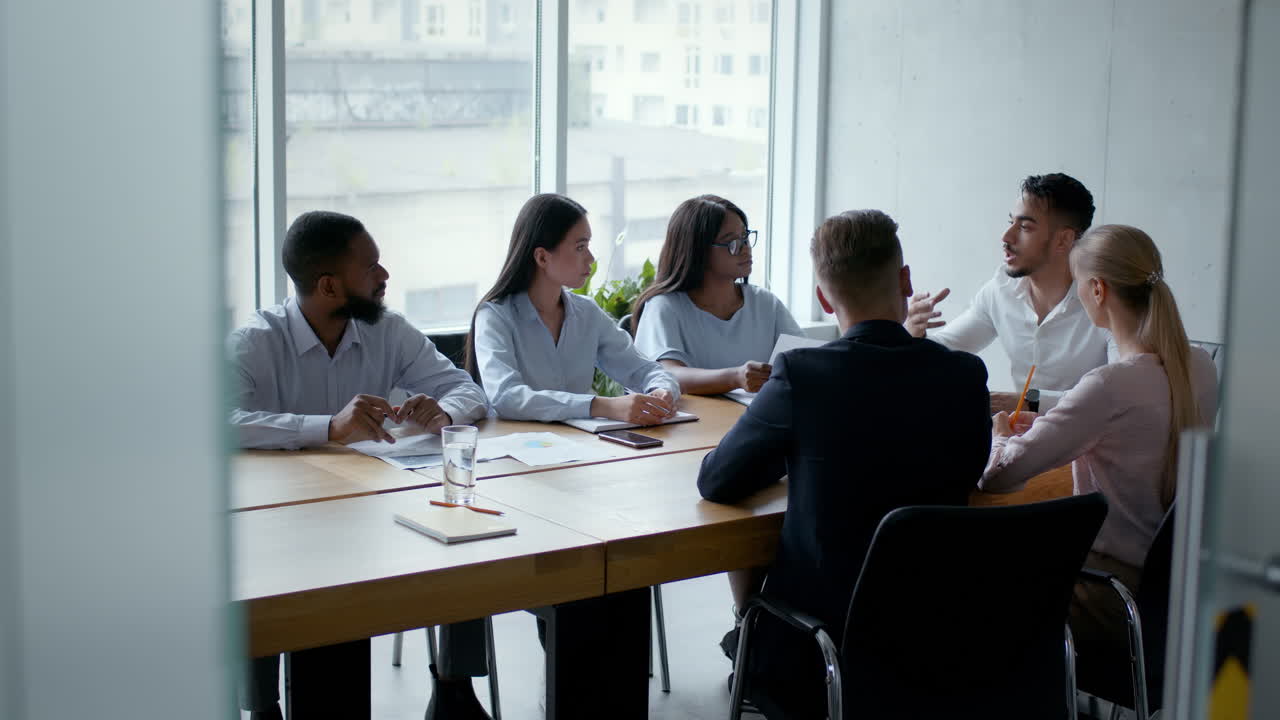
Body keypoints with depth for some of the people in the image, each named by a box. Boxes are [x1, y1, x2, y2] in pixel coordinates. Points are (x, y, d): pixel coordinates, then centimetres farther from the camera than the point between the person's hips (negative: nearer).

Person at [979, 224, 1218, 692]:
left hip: (1120, 590, -8)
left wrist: (999, 436, -1)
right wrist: (1046, 426, 13)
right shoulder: (1200, 369, -1)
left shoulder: (1111, 386, -26)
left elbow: (999, 476, -24)